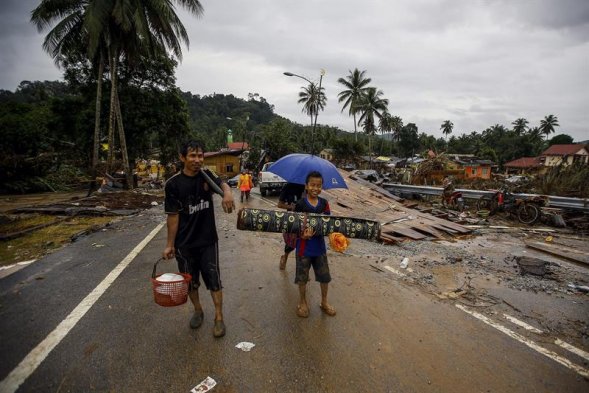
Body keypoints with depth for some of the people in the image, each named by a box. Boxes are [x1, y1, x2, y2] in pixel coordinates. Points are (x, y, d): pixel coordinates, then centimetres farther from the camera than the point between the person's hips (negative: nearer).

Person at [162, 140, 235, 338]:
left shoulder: (206, 175, -3)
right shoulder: (173, 183, -10)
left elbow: (221, 183, -22)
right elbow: (173, 216, -7)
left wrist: (227, 192, -46)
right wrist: (170, 244, -5)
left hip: (208, 240, 1)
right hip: (185, 243, 0)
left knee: (214, 280, 4)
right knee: (190, 281, 15)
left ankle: (219, 318, 19)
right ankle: (198, 311, 39)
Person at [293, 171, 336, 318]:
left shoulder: (324, 203, -2)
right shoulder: (300, 204, -13)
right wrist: (302, 235, -29)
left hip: (319, 245, 4)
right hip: (304, 246, -3)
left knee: (324, 275, 14)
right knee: (302, 276, 11)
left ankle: (324, 302, 36)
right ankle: (302, 302, 33)